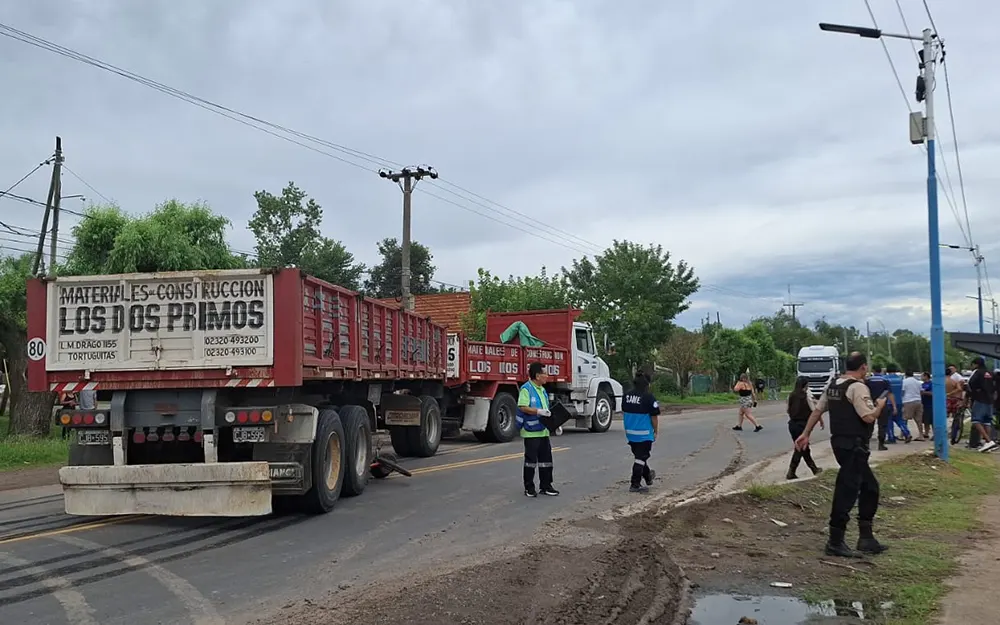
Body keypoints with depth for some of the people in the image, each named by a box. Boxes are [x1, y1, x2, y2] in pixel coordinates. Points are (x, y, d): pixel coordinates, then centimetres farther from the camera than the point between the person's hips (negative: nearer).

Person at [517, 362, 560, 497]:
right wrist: (539, 411, -26)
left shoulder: (542, 390, 16)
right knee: (531, 459, -1)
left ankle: (545, 486, 18)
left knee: (546, 459, 9)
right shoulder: (526, 389, -11)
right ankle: (529, 488, 8)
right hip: (531, 431, -8)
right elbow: (522, 407, -21)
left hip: (543, 431, 8)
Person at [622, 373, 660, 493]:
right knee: (641, 458, 0)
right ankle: (635, 485, -1)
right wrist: (656, 431, 1)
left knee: (639, 456, 21)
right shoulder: (649, 397, -17)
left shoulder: (626, 396, 2)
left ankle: (648, 477, 40)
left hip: (630, 433, 7)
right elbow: (654, 417, -13)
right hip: (644, 433, -7)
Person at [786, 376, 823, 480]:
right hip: (802, 424, -6)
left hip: (792, 424, 6)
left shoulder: (791, 396, 3)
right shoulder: (806, 396, -11)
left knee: (804, 448, 16)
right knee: (800, 449, 2)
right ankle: (791, 473, -1)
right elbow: (814, 411, -10)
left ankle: (814, 469, 29)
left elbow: (789, 410, 7)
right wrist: (821, 420, 4)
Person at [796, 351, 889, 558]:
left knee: (869, 487, 17)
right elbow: (868, 417, -20)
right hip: (854, 446, -10)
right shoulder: (858, 387, -14)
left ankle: (866, 538, 20)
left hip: (839, 442, 10)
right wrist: (880, 405, -1)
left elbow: (817, 411, 15)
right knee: (847, 491, -5)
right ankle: (835, 542, 0)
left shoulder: (834, 385, 12)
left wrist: (806, 434, 20)